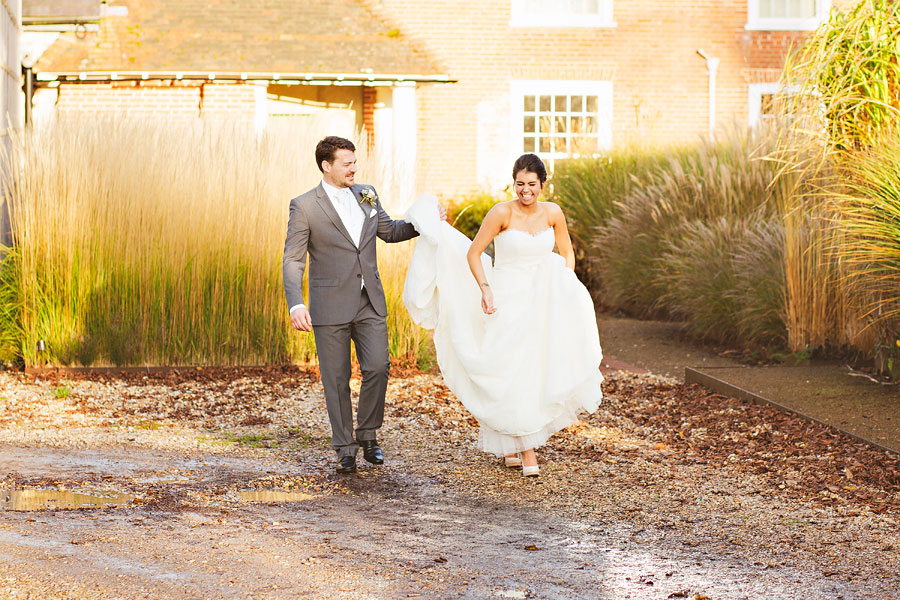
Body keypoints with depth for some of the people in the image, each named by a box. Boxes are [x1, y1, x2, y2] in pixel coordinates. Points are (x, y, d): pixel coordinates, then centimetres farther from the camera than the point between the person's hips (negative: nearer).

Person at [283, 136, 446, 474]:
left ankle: (367, 434, 12)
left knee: (378, 367, -7)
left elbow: (389, 231, 21)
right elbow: (293, 260, -8)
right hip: (330, 306, -4)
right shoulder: (304, 206, -6)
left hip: (370, 303, 4)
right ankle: (345, 448, 14)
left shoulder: (366, 195, 8)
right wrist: (296, 304, -19)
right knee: (336, 380, 3)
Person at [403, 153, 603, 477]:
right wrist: (485, 289, -14)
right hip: (507, 302, -4)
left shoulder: (553, 213, 1)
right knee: (511, 373, -8)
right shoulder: (502, 213, -10)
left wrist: (566, 289, 1)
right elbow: (473, 253, -5)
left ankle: (514, 443, 22)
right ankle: (524, 448, -3)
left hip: (541, 303, 4)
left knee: (536, 372, 5)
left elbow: (567, 253, 14)